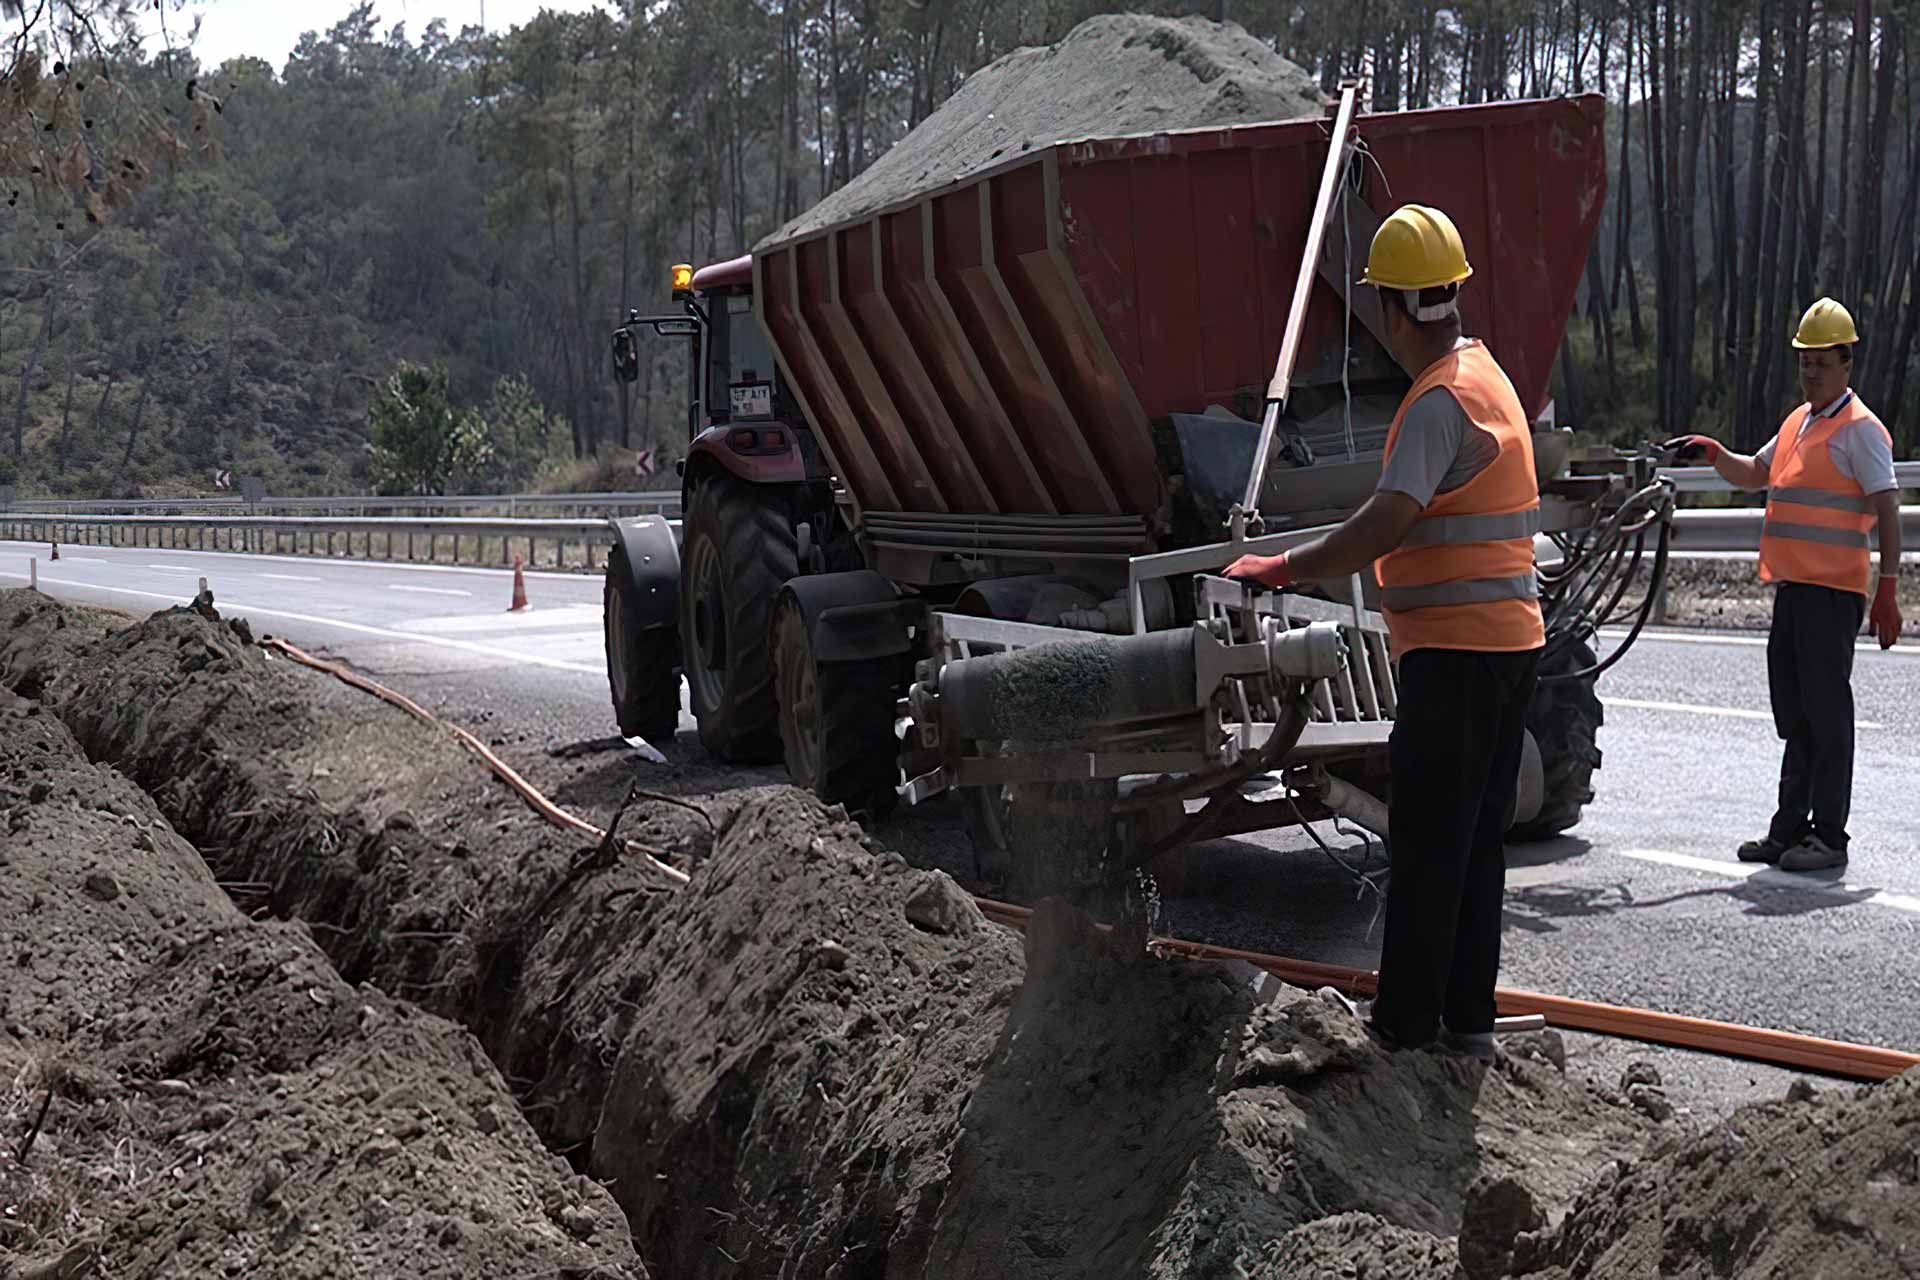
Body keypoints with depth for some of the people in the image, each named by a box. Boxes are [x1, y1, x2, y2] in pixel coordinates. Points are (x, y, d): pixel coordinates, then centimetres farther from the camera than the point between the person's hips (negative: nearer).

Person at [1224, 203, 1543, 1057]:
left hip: (1454, 650, -10)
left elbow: (1383, 528, -26)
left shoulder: (1439, 400, -16)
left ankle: (1408, 1024, 3)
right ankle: (1468, 1019, 19)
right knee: (1477, 838, 13)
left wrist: (1281, 568, -19)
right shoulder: (1482, 369, 16)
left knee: (1426, 843, -3)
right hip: (1511, 639, 10)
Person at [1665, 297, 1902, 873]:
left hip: (1833, 591, -9)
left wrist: (1888, 588, -19)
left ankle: (1829, 836, 0)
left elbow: (1888, 510, -12)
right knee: (1793, 711, 12)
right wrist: (1715, 453, 12)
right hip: (1792, 587, 9)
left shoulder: (1860, 427, -7)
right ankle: (1791, 829, 20)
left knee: (1827, 711, -5)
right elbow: (1753, 474, 32)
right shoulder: (1797, 422, 19)